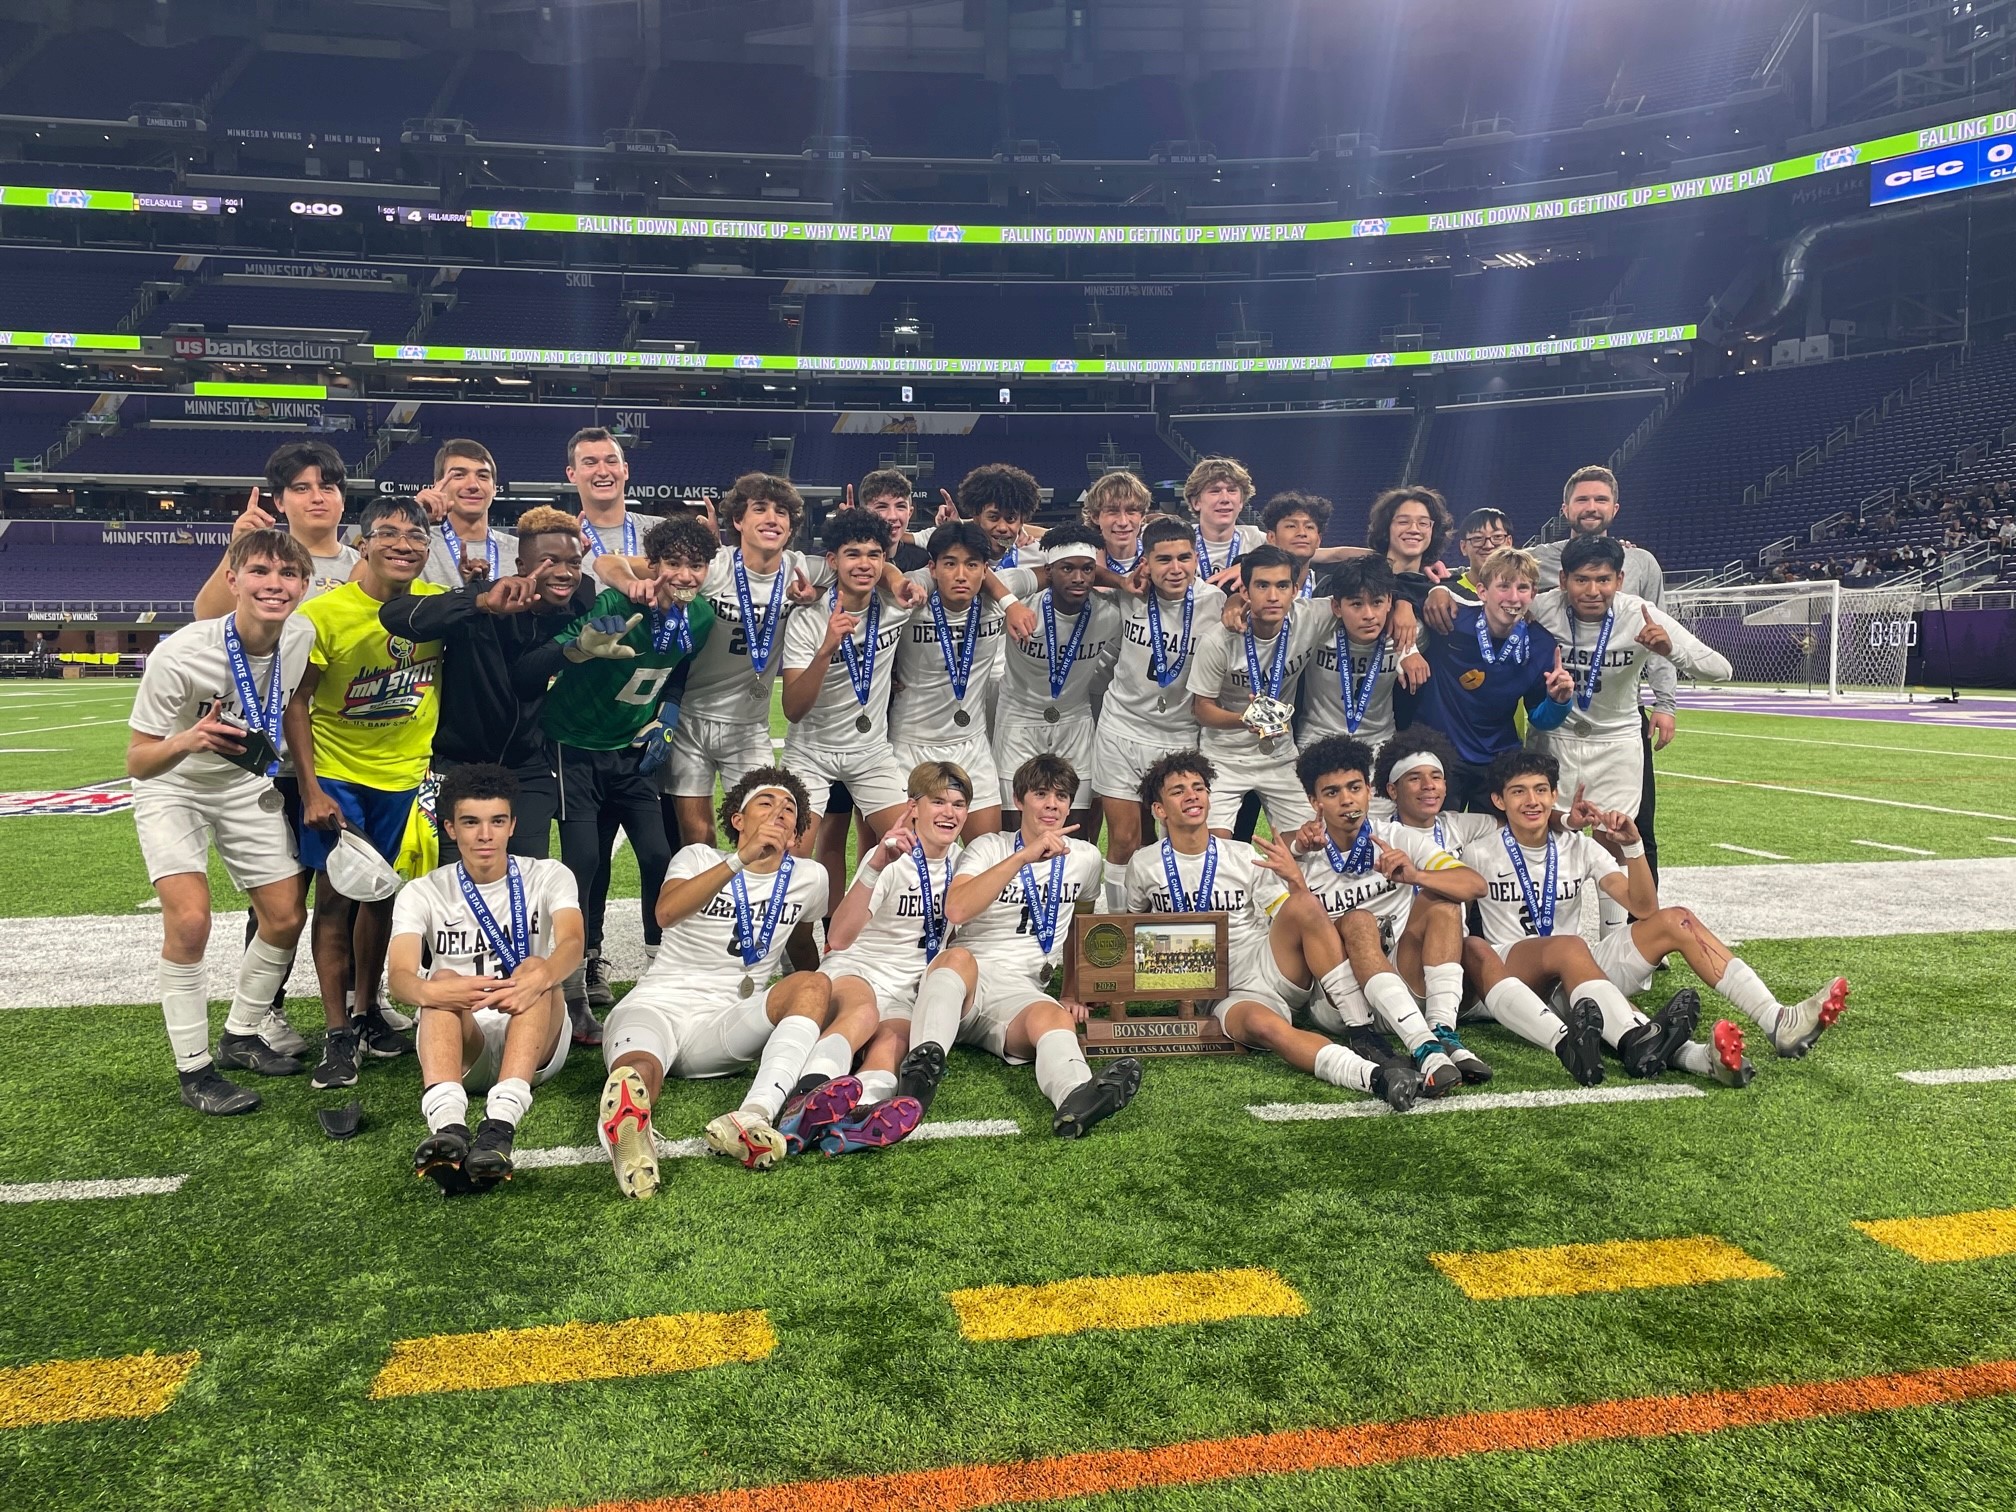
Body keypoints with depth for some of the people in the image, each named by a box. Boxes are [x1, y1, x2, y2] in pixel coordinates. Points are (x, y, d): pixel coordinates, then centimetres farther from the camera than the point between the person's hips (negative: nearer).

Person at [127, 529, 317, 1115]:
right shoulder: (179, 655, -31)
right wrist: (188, 741, -44)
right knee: (189, 921, -21)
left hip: (249, 785, 5)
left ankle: (241, 1037, 27)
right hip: (173, 787, -5)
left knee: (286, 918, 3)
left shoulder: (303, 637, -18)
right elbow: (137, 763, -24)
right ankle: (194, 1067, -3)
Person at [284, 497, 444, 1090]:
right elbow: (296, 701, -12)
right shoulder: (325, 612, -15)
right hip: (336, 773, -3)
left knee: (381, 893, 13)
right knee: (336, 896, -2)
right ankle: (337, 1034, 5)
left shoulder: (437, 603, -6)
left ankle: (367, 1012, 27)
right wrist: (310, 790, -16)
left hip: (407, 773, 3)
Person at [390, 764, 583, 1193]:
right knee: (443, 980, -30)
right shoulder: (422, 893, 4)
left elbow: (572, 943, -18)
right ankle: (447, 1125, -57)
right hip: (461, 1046, 1)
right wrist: (426, 991, -41)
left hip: (535, 1044, 0)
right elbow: (400, 974, -15)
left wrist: (542, 976, -43)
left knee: (536, 970, -30)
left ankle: (500, 1123, -53)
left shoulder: (548, 877, 3)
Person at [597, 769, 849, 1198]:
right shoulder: (699, 858, 9)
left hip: (726, 1025, 2)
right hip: (657, 1004, -2)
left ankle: (755, 1115, -53)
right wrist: (741, 859, -21)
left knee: (814, 987, -28)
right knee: (638, 1067, -38)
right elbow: (667, 913, -15)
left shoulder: (809, 880, 16)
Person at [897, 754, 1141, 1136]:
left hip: (1021, 990, 1)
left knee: (1054, 1017, -36)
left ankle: (1076, 1101, -68)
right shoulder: (989, 847, 9)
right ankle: (924, 1061, -59)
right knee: (958, 957, -37)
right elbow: (956, 911, -11)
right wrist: (1024, 857, -14)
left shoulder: (1086, 857, 18)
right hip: (963, 976, 0)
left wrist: (1076, 994, 16)